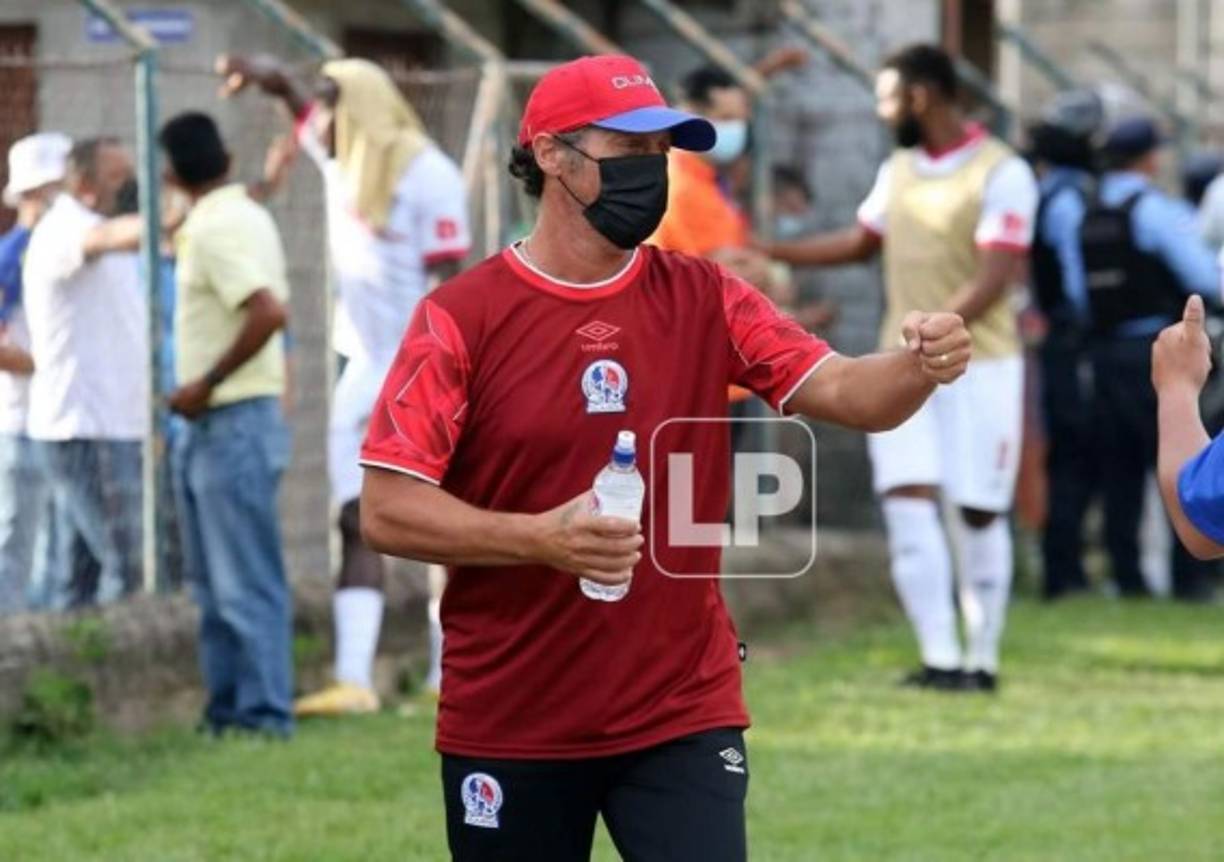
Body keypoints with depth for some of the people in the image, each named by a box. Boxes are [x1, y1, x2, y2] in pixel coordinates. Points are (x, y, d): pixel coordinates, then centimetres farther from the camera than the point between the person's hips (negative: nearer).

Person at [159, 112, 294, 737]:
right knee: (216, 582, 14)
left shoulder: (216, 229, -17)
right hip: (217, 425, 10)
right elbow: (269, 311, 20)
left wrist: (206, 383, -20)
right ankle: (229, 708, 18)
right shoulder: (247, 216, 13)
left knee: (245, 581, -6)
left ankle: (264, 713, -4)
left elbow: (269, 313, -28)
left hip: (230, 423, -10)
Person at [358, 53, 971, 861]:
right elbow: (387, 510, -10)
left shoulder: (704, 300, 3)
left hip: (682, 715, 1)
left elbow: (841, 391, -7)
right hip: (508, 726, -1)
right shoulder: (462, 316, -6)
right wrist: (539, 538, -23)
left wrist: (918, 367, -29)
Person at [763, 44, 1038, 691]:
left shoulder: (1001, 174, -11)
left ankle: (981, 659, 13)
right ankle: (939, 658, -10)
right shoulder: (898, 171, 11)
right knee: (908, 502, -9)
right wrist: (764, 253, 24)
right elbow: (861, 243, 28)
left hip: (979, 365, -5)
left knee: (977, 514, 1)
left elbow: (992, 280, -19)